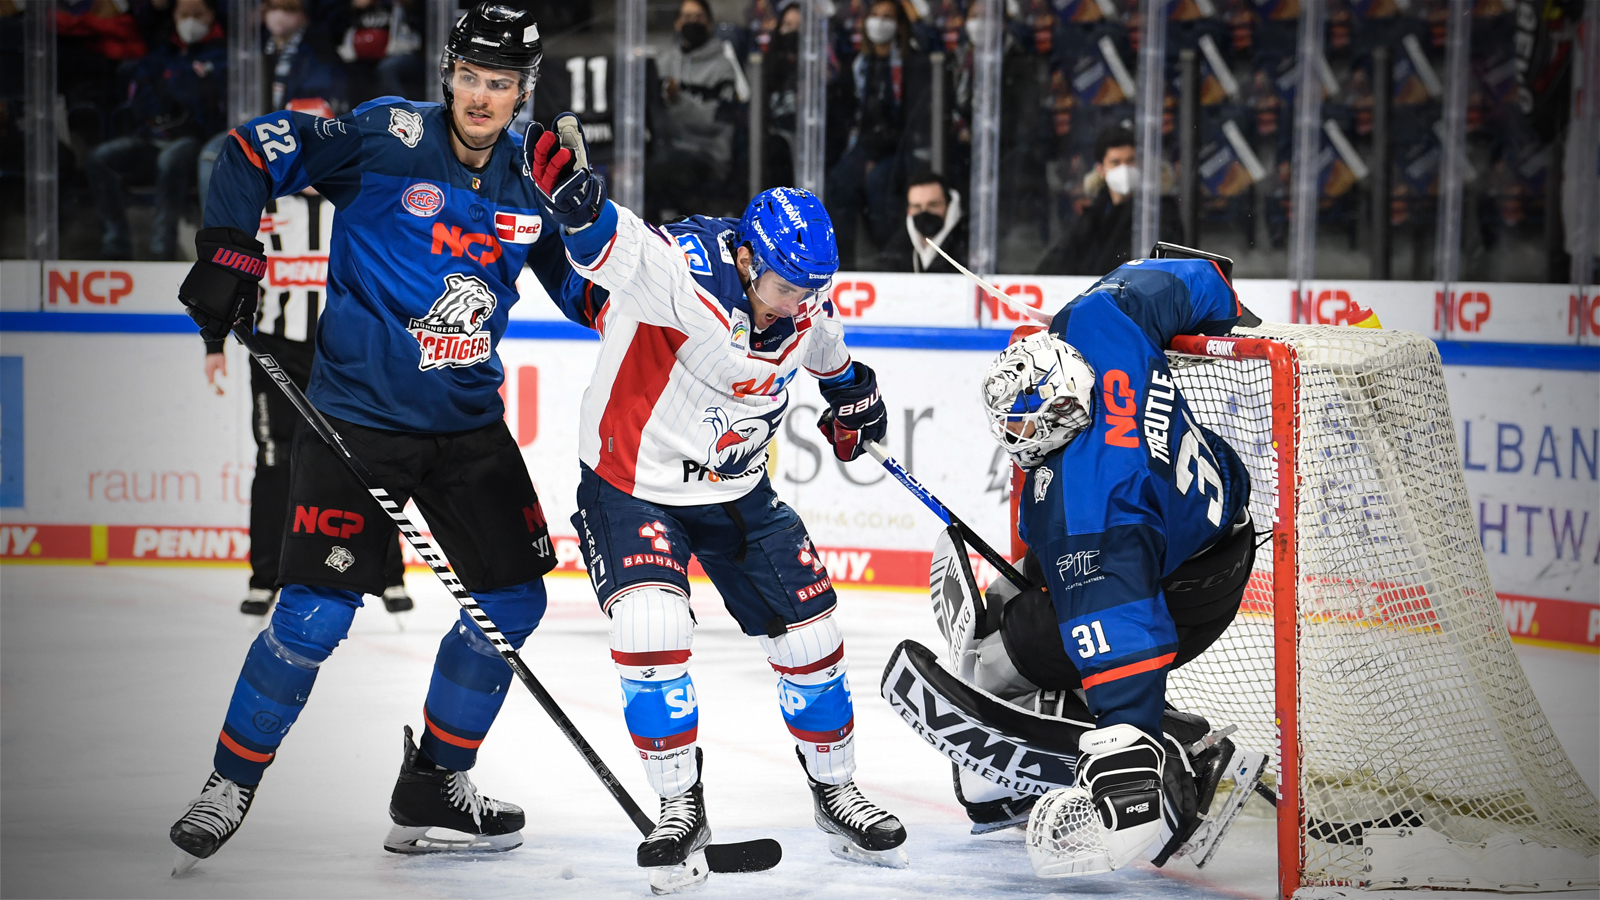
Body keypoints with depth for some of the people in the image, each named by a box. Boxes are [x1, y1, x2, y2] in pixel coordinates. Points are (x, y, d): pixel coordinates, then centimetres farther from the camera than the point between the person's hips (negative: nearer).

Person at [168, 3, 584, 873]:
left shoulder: (531, 183, 4)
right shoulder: (388, 136, -11)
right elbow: (254, 151, -10)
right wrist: (229, 252, -18)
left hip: (468, 424, 6)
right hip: (357, 417, -6)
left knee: (512, 598, 6)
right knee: (315, 614, -11)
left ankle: (434, 789, 21)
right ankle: (230, 785, 9)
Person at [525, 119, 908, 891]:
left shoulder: (806, 308, -9)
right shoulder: (684, 272, -30)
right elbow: (610, 245, -51)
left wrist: (852, 392, 33)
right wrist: (573, 195, -71)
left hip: (737, 492, 6)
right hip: (632, 483, -5)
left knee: (809, 637, 6)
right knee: (649, 631, -24)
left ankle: (835, 791, 29)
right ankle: (680, 809, -7)